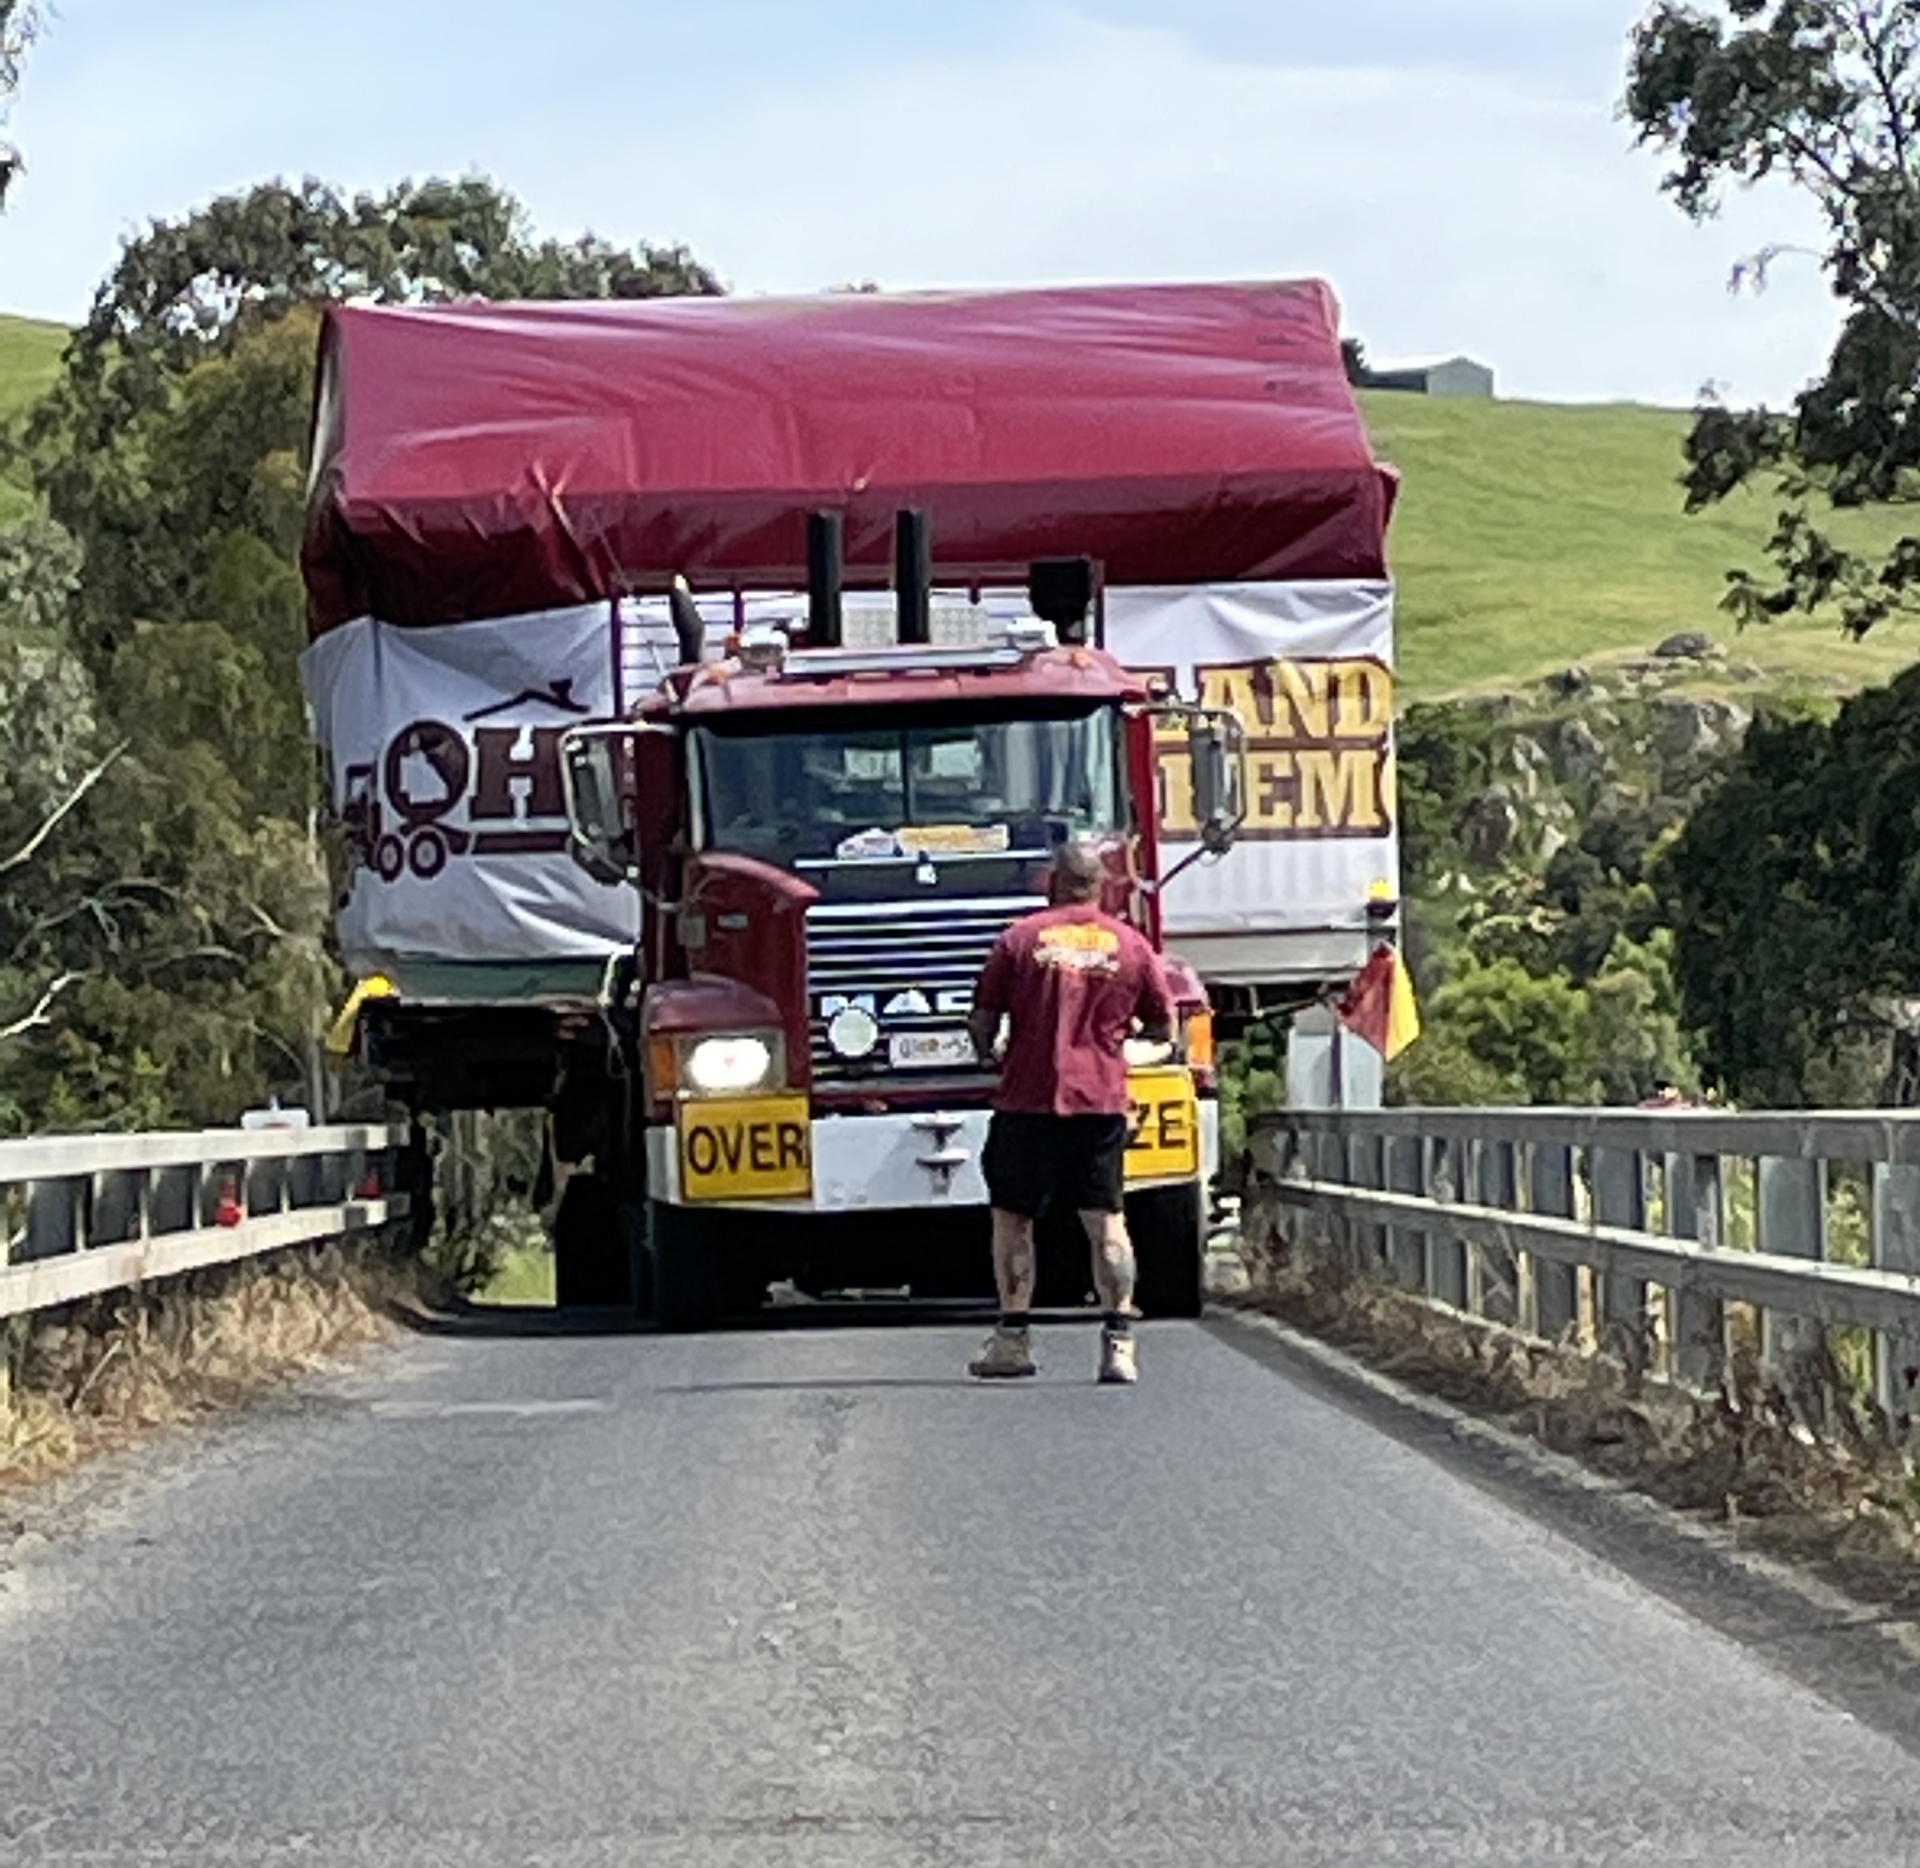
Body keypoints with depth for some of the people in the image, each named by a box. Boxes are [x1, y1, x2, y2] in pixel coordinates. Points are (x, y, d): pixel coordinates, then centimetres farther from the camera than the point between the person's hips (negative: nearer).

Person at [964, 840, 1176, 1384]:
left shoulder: (1020, 938, 0)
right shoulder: (1130, 945, 5)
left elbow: (982, 1022, 2)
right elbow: (1163, 1028, 10)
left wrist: (989, 1054, 22)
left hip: (1029, 1099, -2)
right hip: (1102, 1100, 2)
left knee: (1012, 1217, 10)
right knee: (1106, 1221, 3)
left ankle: (1013, 1338, 9)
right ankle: (1119, 1343, -4)